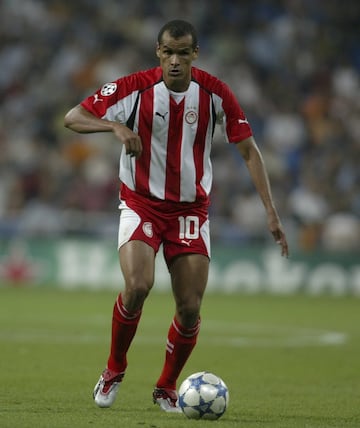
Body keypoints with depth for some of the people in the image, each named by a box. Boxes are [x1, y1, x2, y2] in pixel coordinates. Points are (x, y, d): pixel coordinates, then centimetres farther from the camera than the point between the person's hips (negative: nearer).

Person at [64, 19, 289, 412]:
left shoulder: (214, 93, -9)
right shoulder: (135, 88, -13)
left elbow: (248, 149, -4)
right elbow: (73, 118, -12)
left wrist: (271, 211, -11)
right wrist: (116, 126, -31)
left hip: (190, 209, 2)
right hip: (140, 203, -2)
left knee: (190, 307, -5)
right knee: (138, 285, -24)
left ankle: (166, 388, 19)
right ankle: (114, 371, 0)